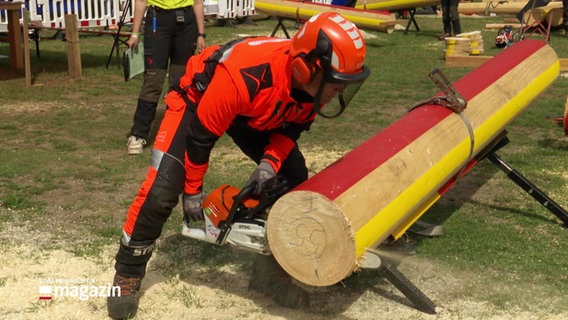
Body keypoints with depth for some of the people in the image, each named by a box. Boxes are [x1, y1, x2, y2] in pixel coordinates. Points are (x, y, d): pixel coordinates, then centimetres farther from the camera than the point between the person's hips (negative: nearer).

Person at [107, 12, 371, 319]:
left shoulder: (315, 82, -25)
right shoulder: (245, 76, -44)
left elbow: (291, 128, -5)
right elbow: (201, 137, -30)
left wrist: (269, 163, -22)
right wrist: (193, 191, -17)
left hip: (255, 114, 6)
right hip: (197, 100, -6)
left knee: (296, 179, -4)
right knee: (162, 190, -17)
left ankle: (271, 269, 11)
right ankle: (127, 275, 5)